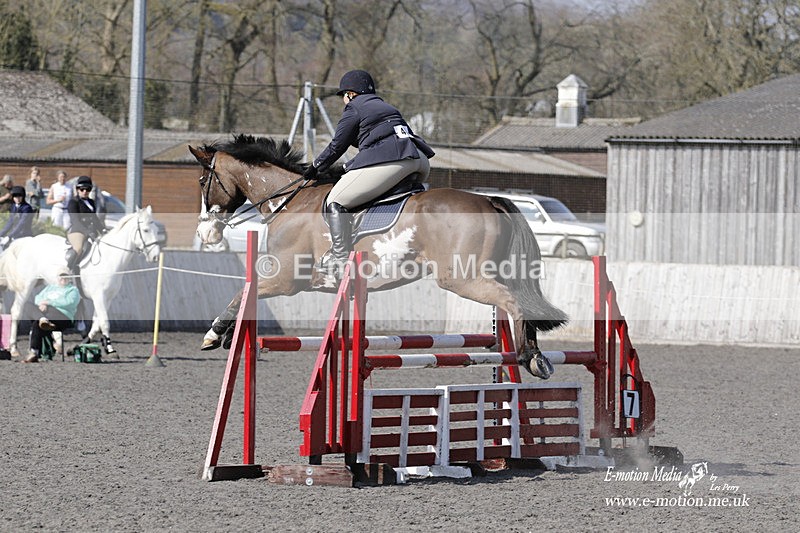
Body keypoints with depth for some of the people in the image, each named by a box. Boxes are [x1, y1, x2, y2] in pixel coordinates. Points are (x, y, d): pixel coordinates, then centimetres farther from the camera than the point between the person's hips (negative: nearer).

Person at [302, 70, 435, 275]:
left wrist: (315, 167, 26)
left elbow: (337, 146, 10)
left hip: (385, 160, -8)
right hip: (417, 159, 8)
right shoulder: (388, 107, 32)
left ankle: (340, 256, -8)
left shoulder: (354, 109, 9)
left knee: (335, 203, -1)